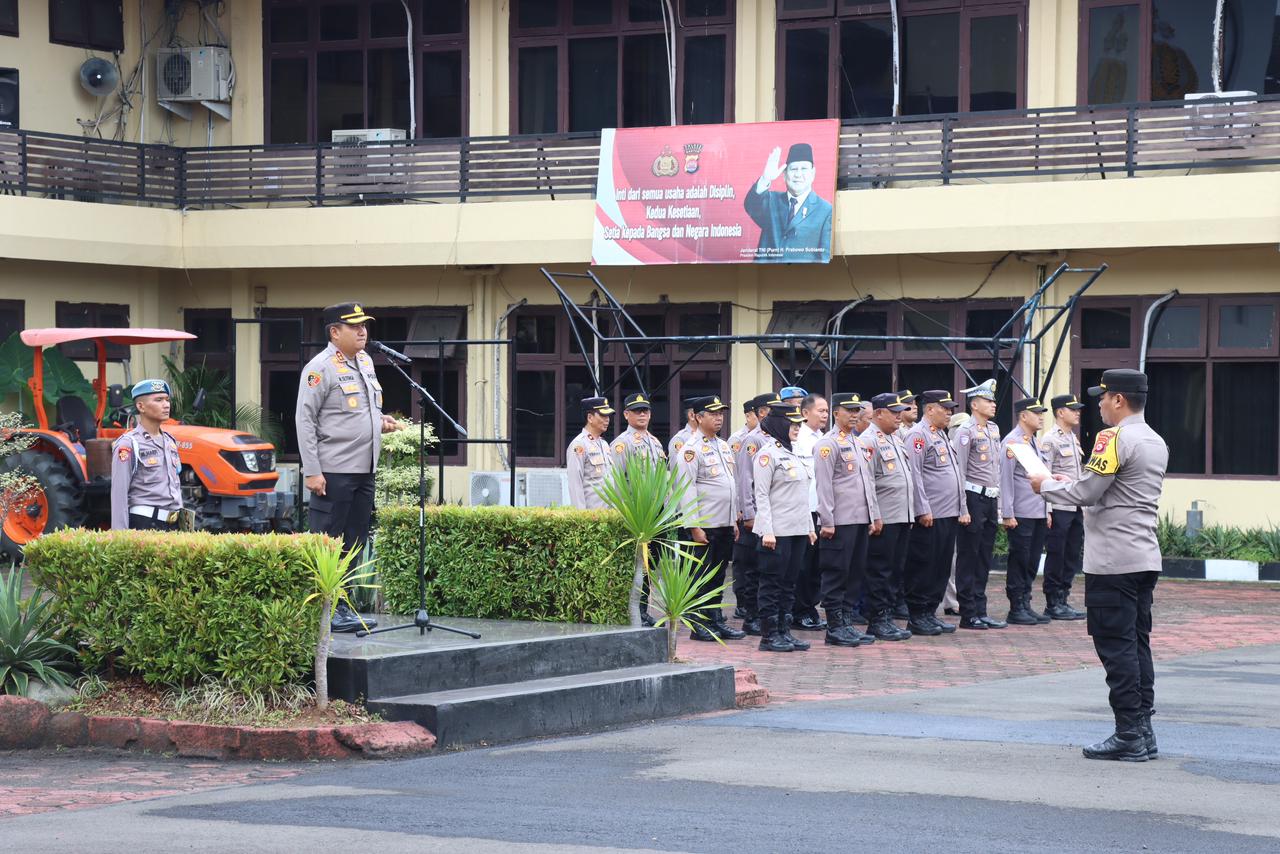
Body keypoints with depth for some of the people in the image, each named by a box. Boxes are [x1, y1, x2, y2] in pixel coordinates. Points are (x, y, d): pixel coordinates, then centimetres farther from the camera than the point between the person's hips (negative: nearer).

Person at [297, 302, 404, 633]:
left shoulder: (365, 361, 15)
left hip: (364, 470, 8)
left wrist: (381, 422, 7)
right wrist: (312, 471, -17)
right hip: (334, 472, -8)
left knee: (353, 543, 11)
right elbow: (304, 420, -12)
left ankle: (341, 607, 18)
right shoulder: (321, 368, -10)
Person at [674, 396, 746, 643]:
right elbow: (687, 490, -14)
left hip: (725, 524, 8)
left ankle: (716, 621, 18)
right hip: (703, 526, -8)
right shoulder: (692, 448, -10)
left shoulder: (724, 446, 16)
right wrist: (694, 527, -17)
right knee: (701, 576, -2)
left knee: (718, 575, 12)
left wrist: (734, 521, 19)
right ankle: (699, 625, 4)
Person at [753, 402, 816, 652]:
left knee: (789, 584, 10)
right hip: (777, 531, -8)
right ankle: (769, 636, 1)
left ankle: (784, 631, 14)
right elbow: (761, 495, -13)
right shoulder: (767, 453, -9)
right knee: (772, 583, -3)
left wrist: (810, 527, 18)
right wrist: (767, 531, -18)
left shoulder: (791, 454, 17)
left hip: (797, 530, 8)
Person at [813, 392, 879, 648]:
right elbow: (823, 485, -13)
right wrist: (827, 522, -17)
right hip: (840, 521, -8)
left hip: (860, 520, 8)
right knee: (837, 575, -3)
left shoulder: (858, 443, 18)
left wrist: (875, 516, 18)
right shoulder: (828, 444, -8)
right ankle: (835, 628, 1)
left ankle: (846, 624, 16)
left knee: (855, 573, 10)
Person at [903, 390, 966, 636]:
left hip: (949, 515, 9)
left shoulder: (942, 435, 20)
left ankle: (930, 613, 16)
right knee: (923, 567, -4)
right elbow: (914, 475, -16)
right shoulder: (918, 435, -9)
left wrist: (962, 510, 19)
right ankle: (917, 617, 1)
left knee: (941, 568, 10)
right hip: (930, 516, -9)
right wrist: (923, 510, -19)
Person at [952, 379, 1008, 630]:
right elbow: (959, 471, -14)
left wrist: (997, 501, 17)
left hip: (990, 499, 8)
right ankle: (968, 614, 2)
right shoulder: (966, 432, -11)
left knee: (984, 559, 11)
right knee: (968, 559, -1)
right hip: (974, 498, -8)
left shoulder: (994, 429, 14)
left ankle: (980, 611, 16)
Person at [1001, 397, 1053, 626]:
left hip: (1039, 514, 8)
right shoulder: (1012, 442, -10)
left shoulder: (1036, 442, 16)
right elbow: (1005, 479, -13)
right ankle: (1016, 610, 3)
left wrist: (1047, 510, 18)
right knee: (1019, 562, -2)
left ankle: (1026, 605, 17)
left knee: (1032, 562, 10)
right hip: (1021, 515, -8)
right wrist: (1008, 514, -16)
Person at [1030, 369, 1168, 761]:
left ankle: (1128, 736, -4)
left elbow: (1087, 493, -15)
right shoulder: (1156, 442, 15)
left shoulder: (1115, 438, -13)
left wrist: (1046, 485, 2)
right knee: (1137, 644, 12)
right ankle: (1144, 732, 14)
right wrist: (1071, 483, 20)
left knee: (1116, 646, -5)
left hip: (1112, 562, -9)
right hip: (1146, 559, 9)